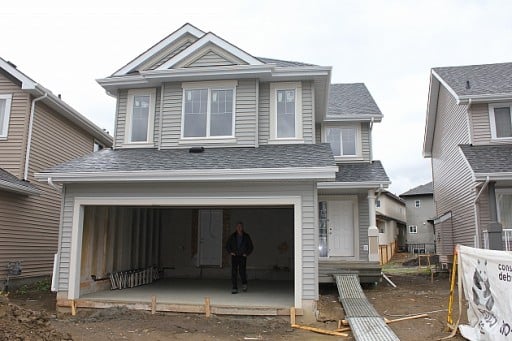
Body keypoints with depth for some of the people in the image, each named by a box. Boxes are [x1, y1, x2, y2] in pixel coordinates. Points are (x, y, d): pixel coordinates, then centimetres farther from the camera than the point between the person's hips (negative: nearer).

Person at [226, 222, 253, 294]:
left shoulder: (246, 236, 5)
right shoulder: (232, 236, 8)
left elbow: (250, 246, 10)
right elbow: (227, 246, 15)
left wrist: (247, 253, -1)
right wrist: (230, 252, 1)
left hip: (242, 256, -1)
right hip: (234, 256, 1)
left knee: (242, 271, -9)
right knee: (234, 272, -4)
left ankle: (244, 284, 20)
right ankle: (235, 288, 1)